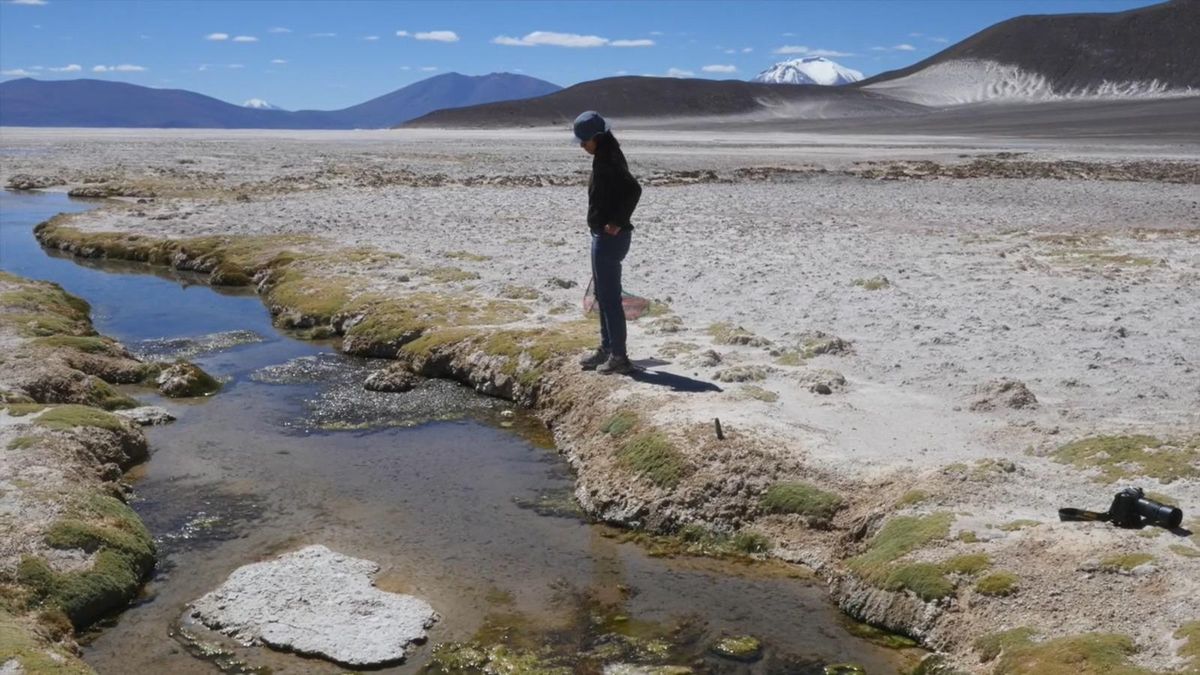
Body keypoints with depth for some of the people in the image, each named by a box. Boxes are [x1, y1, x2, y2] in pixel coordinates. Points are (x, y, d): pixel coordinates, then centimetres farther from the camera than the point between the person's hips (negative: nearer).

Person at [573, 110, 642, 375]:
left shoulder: (607, 160, -18)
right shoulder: (605, 156, 12)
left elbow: (634, 189, -28)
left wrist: (618, 223, -26)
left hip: (609, 237, -11)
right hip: (603, 236, 11)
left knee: (609, 297, -4)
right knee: (603, 295, 18)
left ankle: (619, 357, 2)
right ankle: (607, 349, 29)